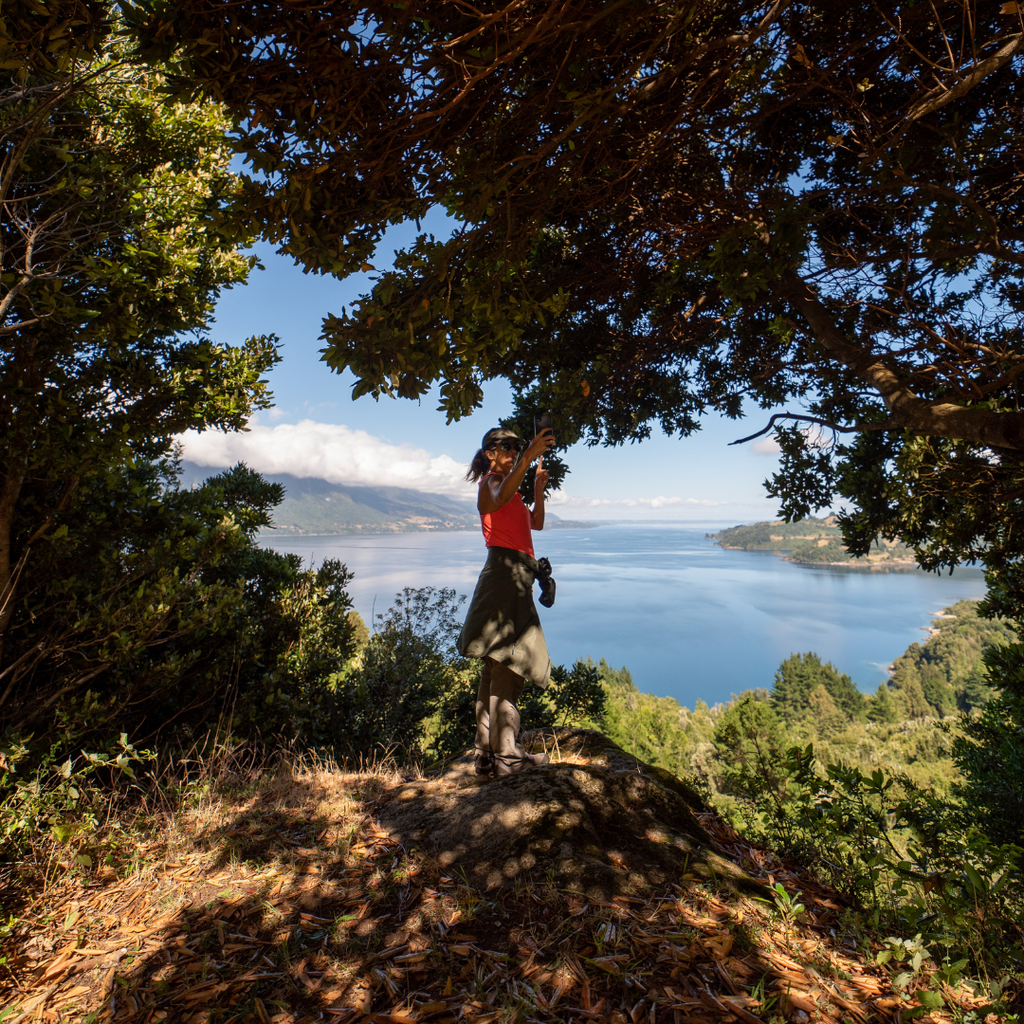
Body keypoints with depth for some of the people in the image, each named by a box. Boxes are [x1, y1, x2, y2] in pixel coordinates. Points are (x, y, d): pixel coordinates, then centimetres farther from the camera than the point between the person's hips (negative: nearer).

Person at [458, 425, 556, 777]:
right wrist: (529, 458, -38)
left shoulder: (511, 488, 27)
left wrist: (539, 491, 4)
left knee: (496, 666, 9)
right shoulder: (490, 483, -2)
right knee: (507, 663, -14)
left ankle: (486, 753, 15)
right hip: (504, 572, -10)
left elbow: (536, 523, 19)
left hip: (515, 577, 10)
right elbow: (500, 500, -27)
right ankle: (506, 753, -12)